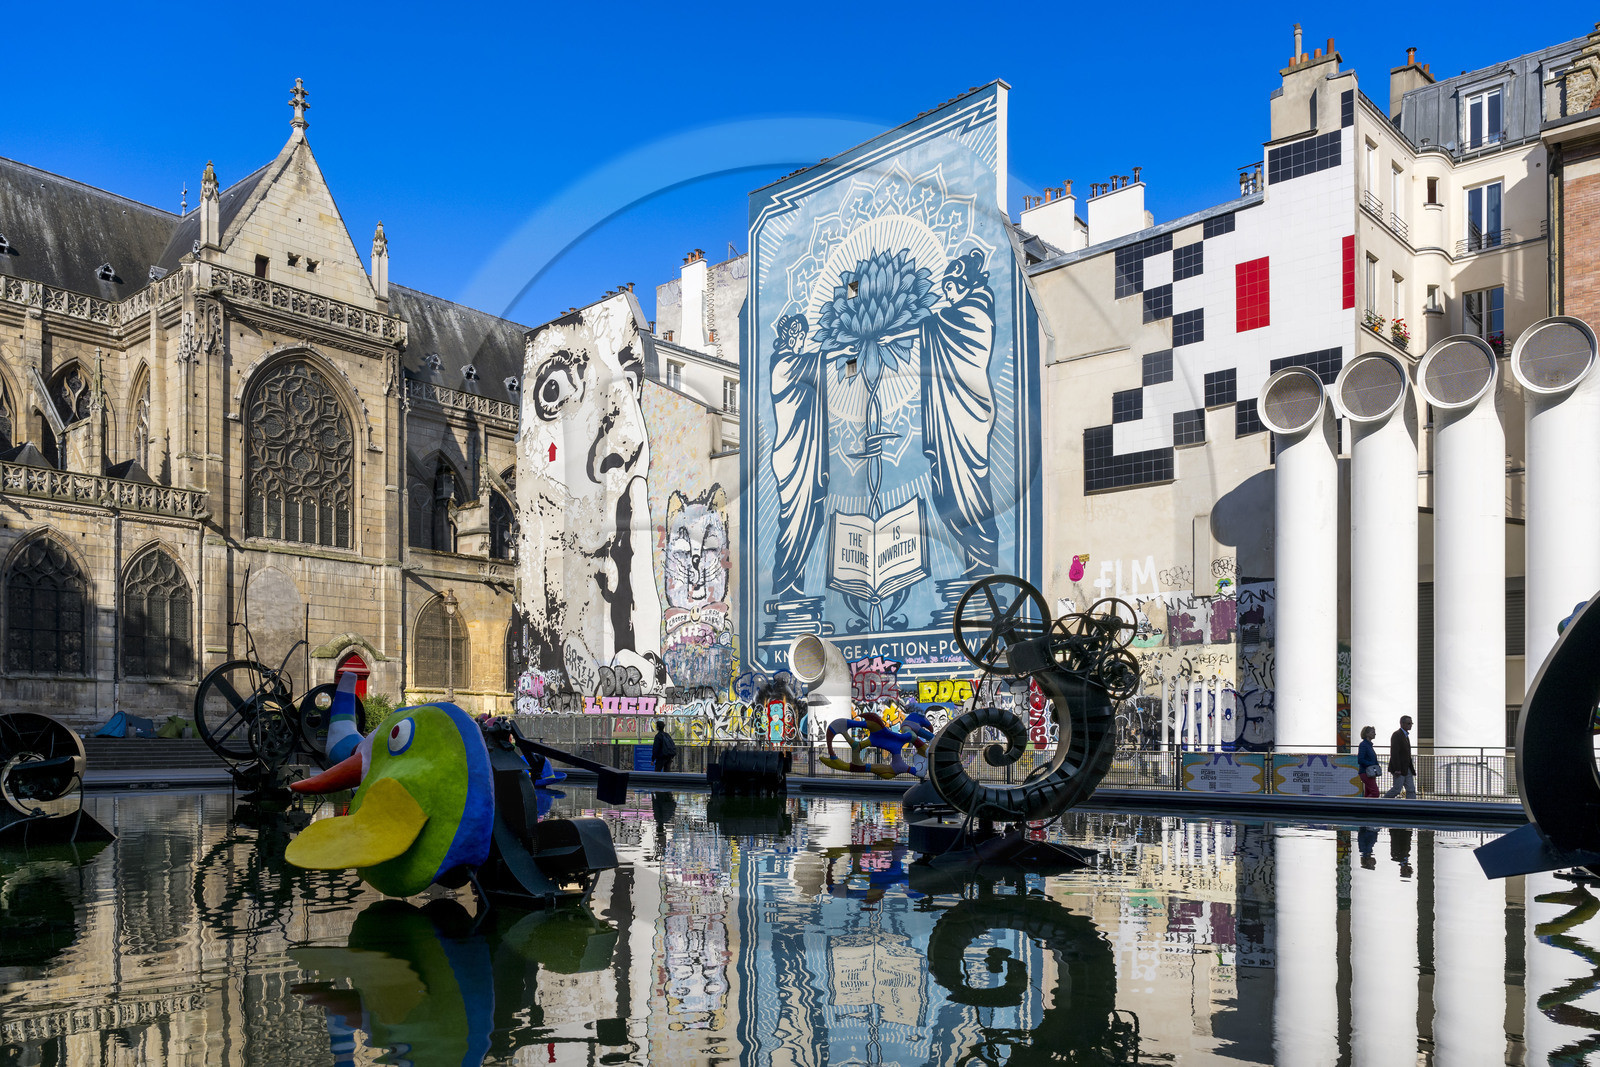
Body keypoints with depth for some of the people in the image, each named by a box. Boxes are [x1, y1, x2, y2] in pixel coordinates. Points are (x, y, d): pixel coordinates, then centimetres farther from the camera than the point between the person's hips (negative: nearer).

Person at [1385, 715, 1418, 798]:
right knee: (1397, 789, -7)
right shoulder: (1396, 735, -13)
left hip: (1407, 769, 9)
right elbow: (1394, 753, -20)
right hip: (1399, 769, -9)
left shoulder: (1406, 735, 17)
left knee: (1411, 790, 2)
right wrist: (1397, 769, -24)